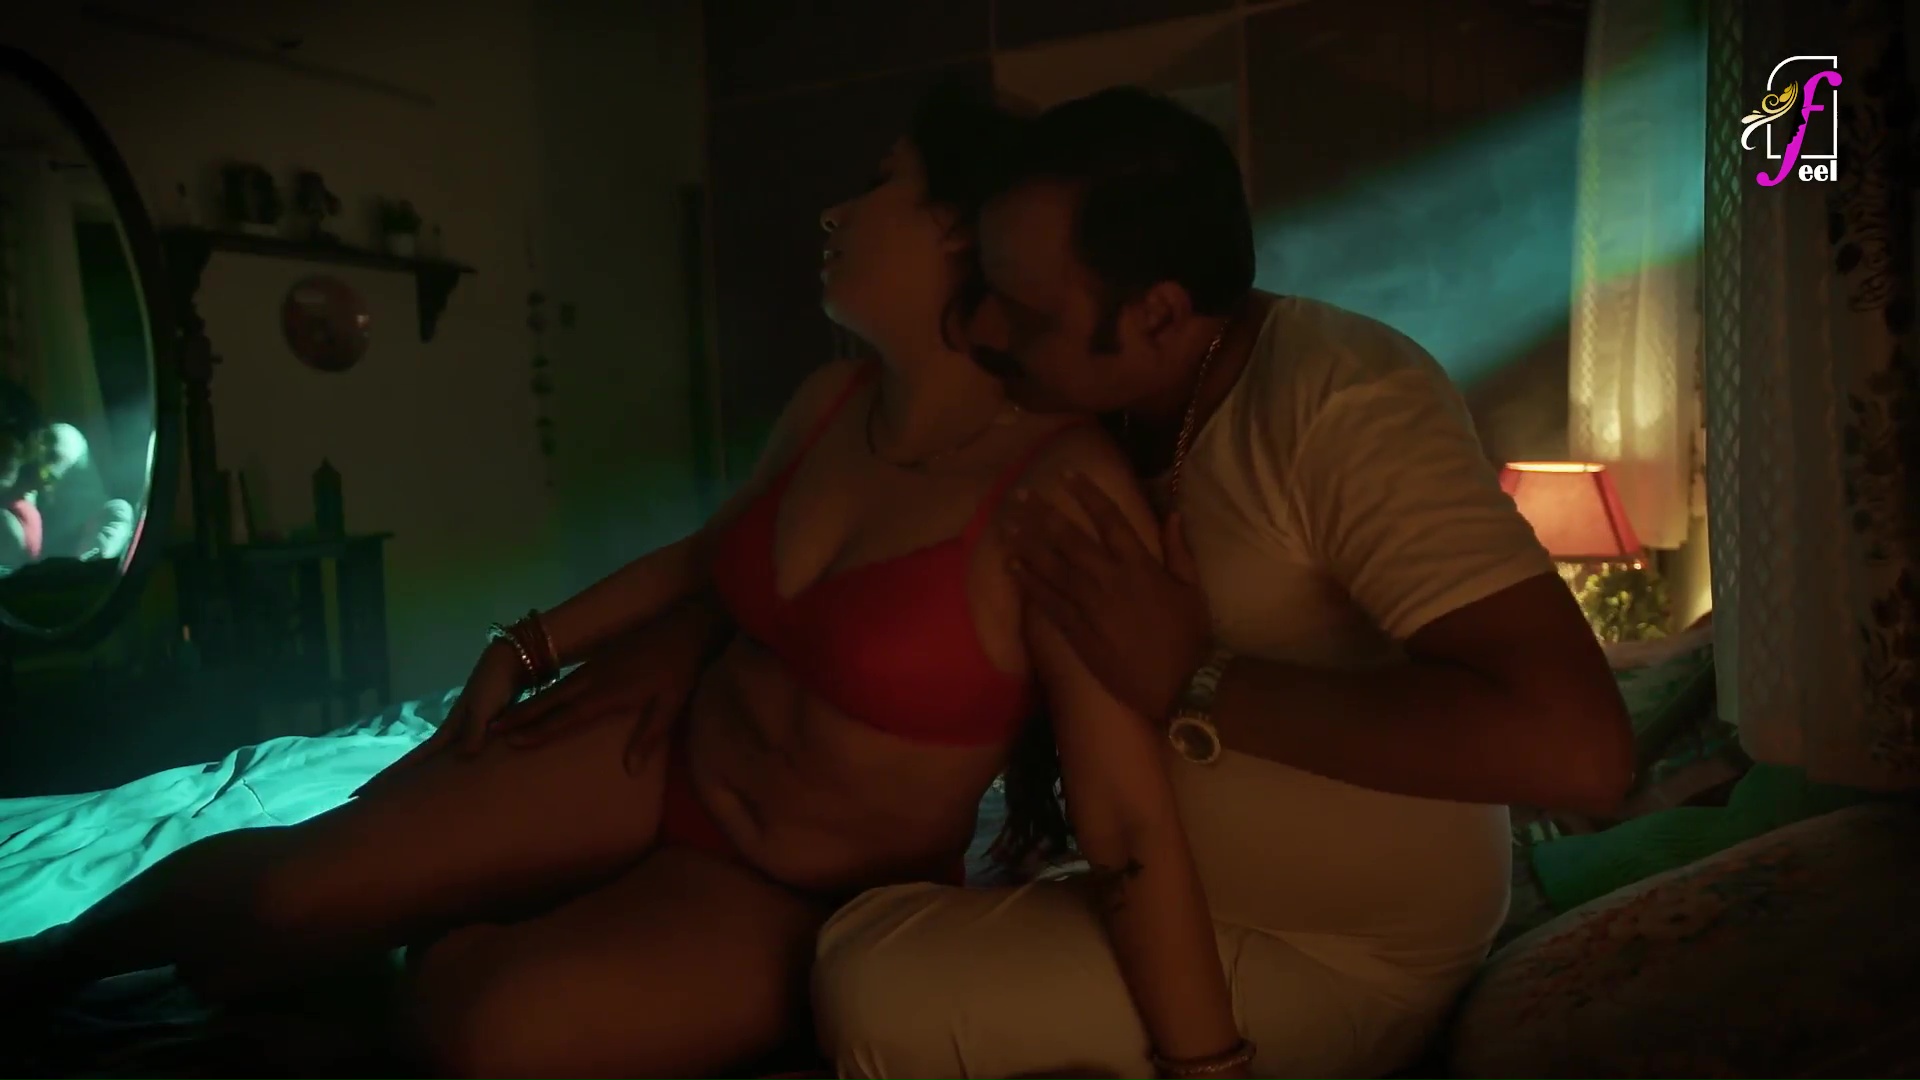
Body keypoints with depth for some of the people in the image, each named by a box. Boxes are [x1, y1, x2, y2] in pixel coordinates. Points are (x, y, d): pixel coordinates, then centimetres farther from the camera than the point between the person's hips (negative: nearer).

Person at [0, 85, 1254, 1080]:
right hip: (667, 756, 6)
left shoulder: (1065, 485, -27)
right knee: (298, 882, -4)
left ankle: (458, 955, 7)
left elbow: (1132, 822, -28)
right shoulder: (830, 403, -4)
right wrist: (533, 646, 15)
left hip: (805, 903, -5)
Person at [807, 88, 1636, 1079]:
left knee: (879, 990, -20)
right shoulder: (1112, 411, -2)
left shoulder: (1341, 406, -26)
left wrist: (1193, 686, -31)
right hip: (1174, 900, 7)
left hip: (1326, 960, -7)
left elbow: (1576, 746, -36)